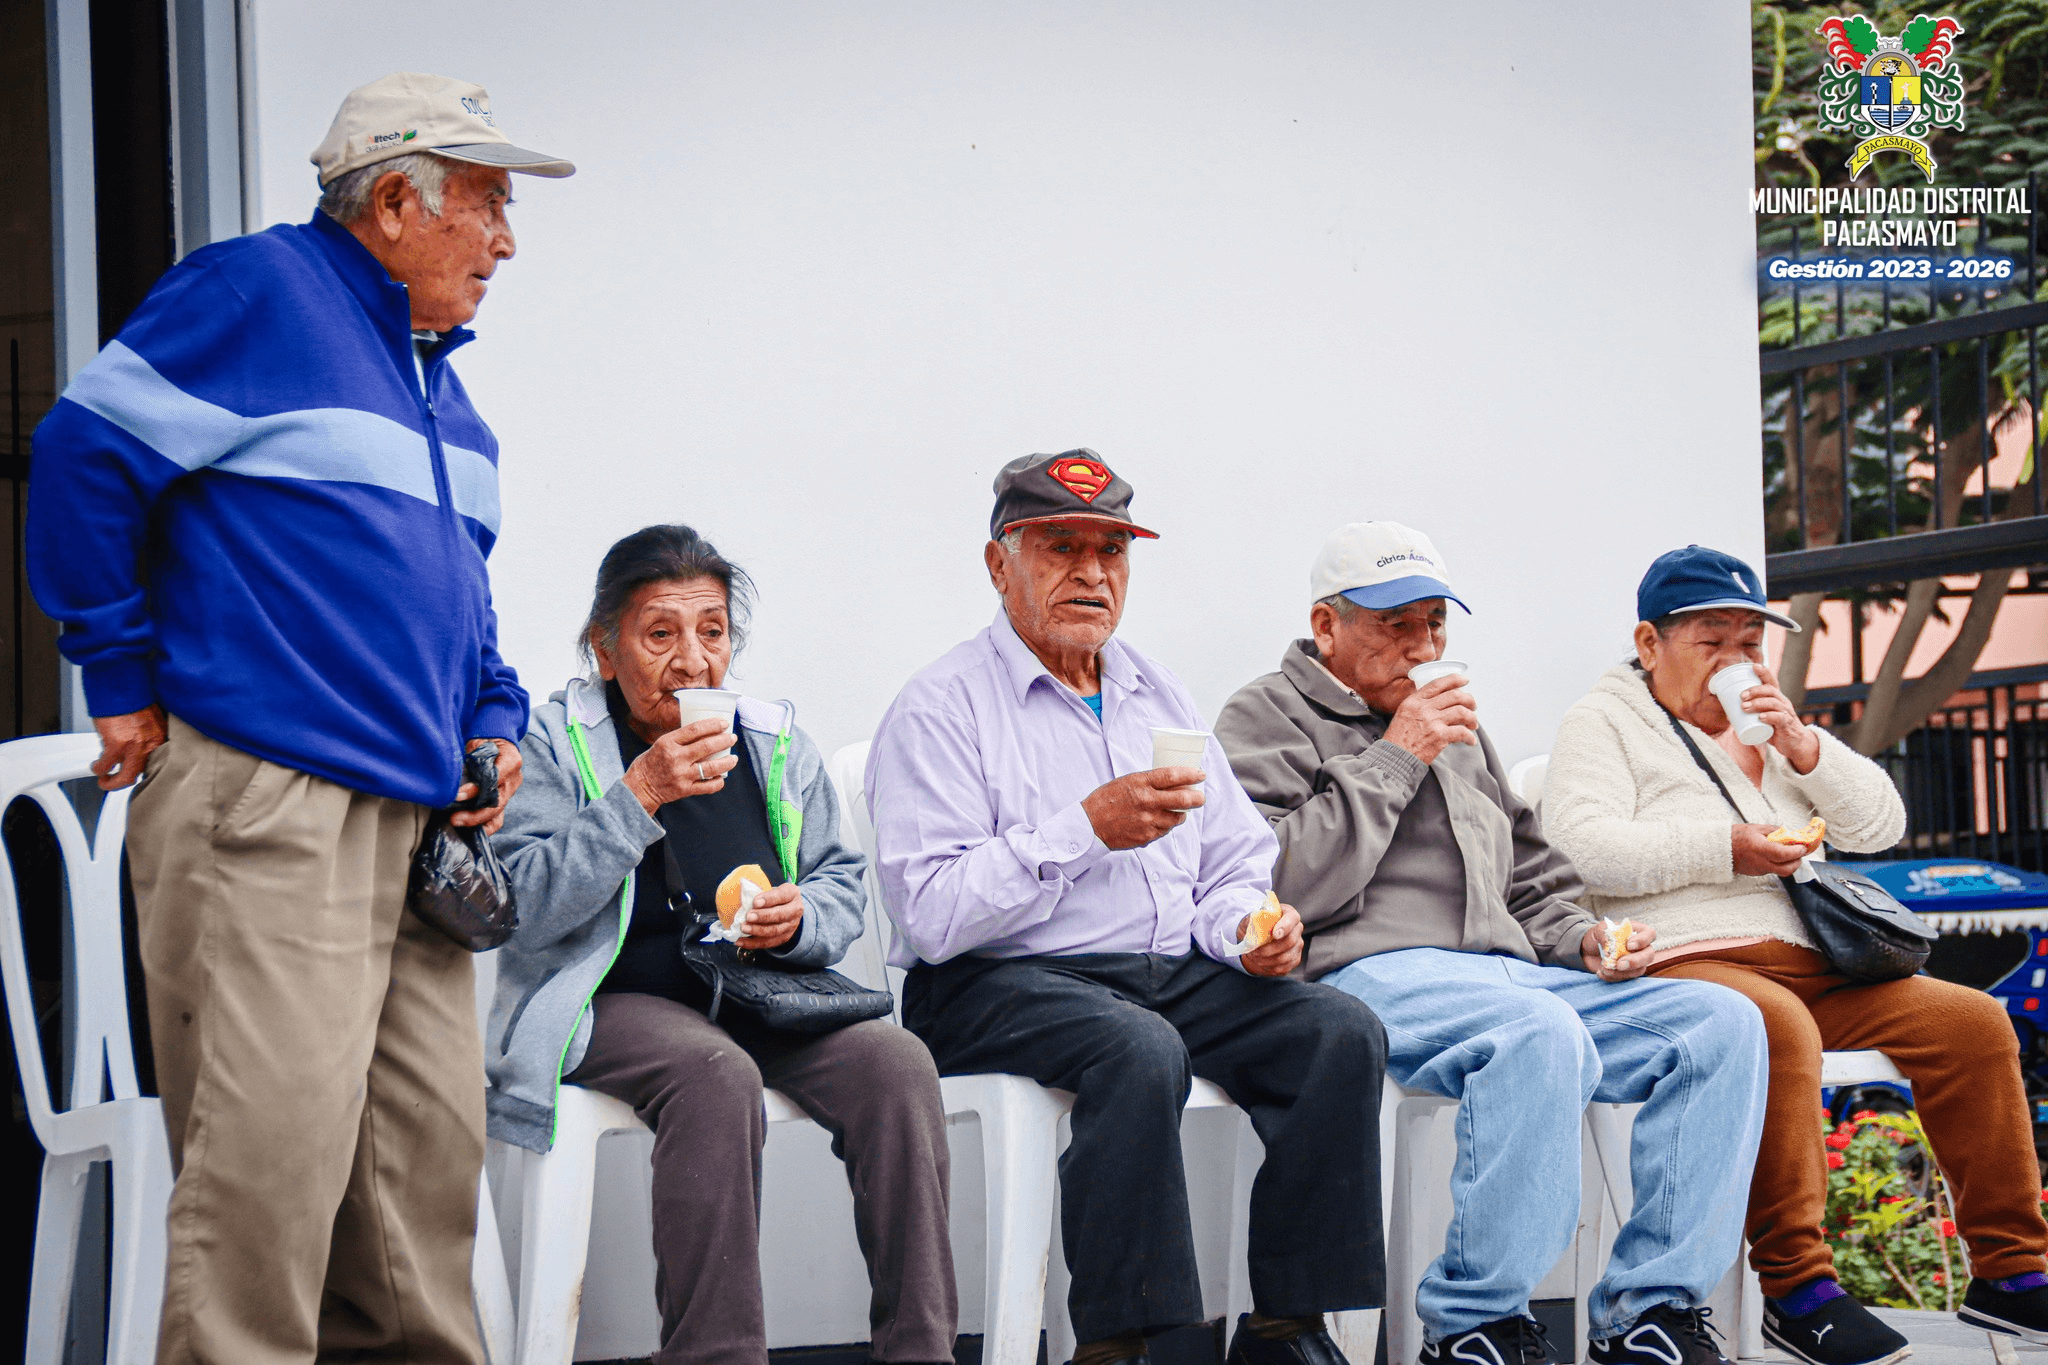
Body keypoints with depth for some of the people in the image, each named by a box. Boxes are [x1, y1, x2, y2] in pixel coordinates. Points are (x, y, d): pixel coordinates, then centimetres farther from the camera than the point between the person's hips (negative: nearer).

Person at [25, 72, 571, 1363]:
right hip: (265, 811, -9)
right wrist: (125, 682, -7)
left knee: (434, 1144, 8)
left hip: (417, 815, 9)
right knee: (274, 1147, -12)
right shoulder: (257, 292, -5)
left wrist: (494, 721, 14)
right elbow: (85, 458, -10)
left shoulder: (442, 379, 22)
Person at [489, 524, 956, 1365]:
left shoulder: (777, 743, 11)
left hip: (760, 1000, 4)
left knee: (898, 1062, -23)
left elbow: (845, 885, 18)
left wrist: (800, 919, -6)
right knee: (718, 1074, -37)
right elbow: (524, 908, -13)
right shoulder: (554, 743, -1)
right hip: (609, 1003, -4)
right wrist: (638, 798, -20)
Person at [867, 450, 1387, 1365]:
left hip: (1173, 974, 7)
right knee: (1141, 1050, -36)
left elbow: (1236, 864, 21)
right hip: (997, 986, -6)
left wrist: (1246, 926, -3)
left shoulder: (1158, 698, 19)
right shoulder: (942, 709, -4)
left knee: (1342, 1032, -17)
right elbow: (934, 918, -15)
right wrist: (1087, 830, -21)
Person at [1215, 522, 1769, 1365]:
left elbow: (1535, 882, 33)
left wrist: (1581, 941, 11)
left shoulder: (1456, 731, 30)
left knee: (1722, 1021, -13)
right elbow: (1282, 887, -10)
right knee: (1540, 1031, -38)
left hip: (1511, 972, 8)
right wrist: (1393, 759, -7)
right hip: (1369, 973, -7)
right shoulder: (1267, 719, 7)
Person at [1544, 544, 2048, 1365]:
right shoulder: (1606, 721, 8)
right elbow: (1585, 848, -10)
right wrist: (1725, 849, -16)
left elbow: (1880, 826, 18)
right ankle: (1796, 1287, -32)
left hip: (1810, 966, 7)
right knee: (1778, 1028, -38)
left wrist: (1803, 748, 2)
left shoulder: (1769, 729, 27)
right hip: (1686, 959, -7)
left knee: (1972, 1020, -10)